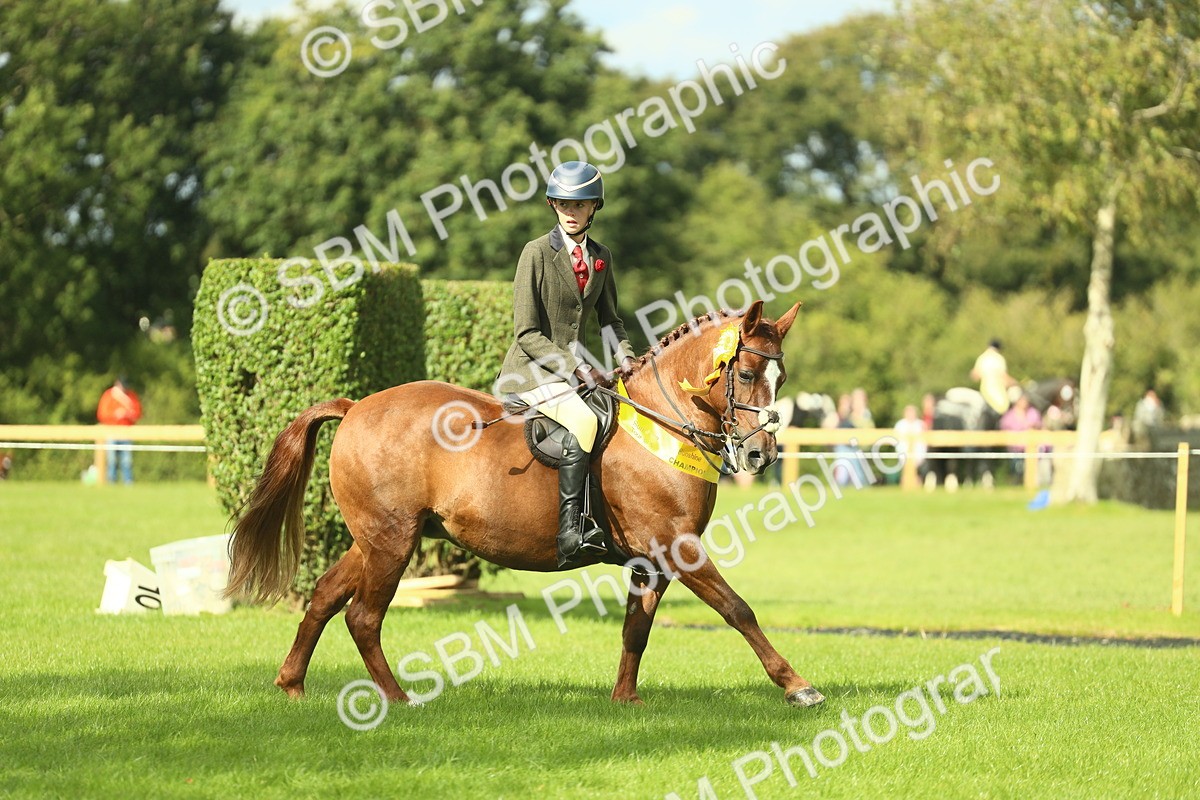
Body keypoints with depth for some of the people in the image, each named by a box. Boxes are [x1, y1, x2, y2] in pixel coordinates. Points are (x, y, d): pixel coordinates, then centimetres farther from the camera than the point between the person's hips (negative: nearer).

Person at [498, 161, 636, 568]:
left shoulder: (601, 257, 10)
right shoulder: (537, 253, -10)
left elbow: (610, 320, 21)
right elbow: (527, 333, -13)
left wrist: (625, 356, 0)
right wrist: (577, 368, -20)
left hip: (573, 369, 8)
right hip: (532, 373, -8)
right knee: (581, 424, -31)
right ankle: (570, 533, -33)